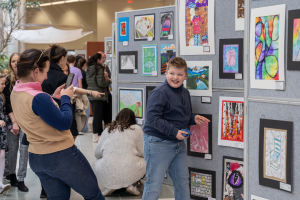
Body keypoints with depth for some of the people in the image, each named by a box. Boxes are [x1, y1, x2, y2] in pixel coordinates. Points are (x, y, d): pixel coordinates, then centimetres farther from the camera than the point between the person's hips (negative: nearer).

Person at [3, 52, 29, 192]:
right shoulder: (7, 79, -2)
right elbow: (7, 102, -4)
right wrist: (14, 121, -11)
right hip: (12, 118, -1)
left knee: (24, 148, -3)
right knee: (12, 148, 4)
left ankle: (21, 180, 3)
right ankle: (10, 175, 22)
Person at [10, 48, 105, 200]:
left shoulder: (15, 94, 1)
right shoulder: (38, 98, -27)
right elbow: (65, 123, -20)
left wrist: (53, 98, 9)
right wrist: (65, 98, -7)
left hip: (36, 158, 9)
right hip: (61, 157, -8)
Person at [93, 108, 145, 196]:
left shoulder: (108, 129, 14)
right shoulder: (136, 129, 7)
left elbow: (97, 153, 15)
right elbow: (141, 153, 7)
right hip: (130, 174, -2)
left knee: (96, 163, 33)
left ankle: (109, 186, 10)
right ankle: (131, 185, 6)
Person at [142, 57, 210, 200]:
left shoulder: (185, 93, 11)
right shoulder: (159, 93, -16)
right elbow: (152, 119, -22)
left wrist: (193, 119, 1)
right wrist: (174, 131, -24)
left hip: (179, 144, 8)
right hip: (158, 143, -8)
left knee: (182, 181, 17)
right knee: (154, 185, -4)